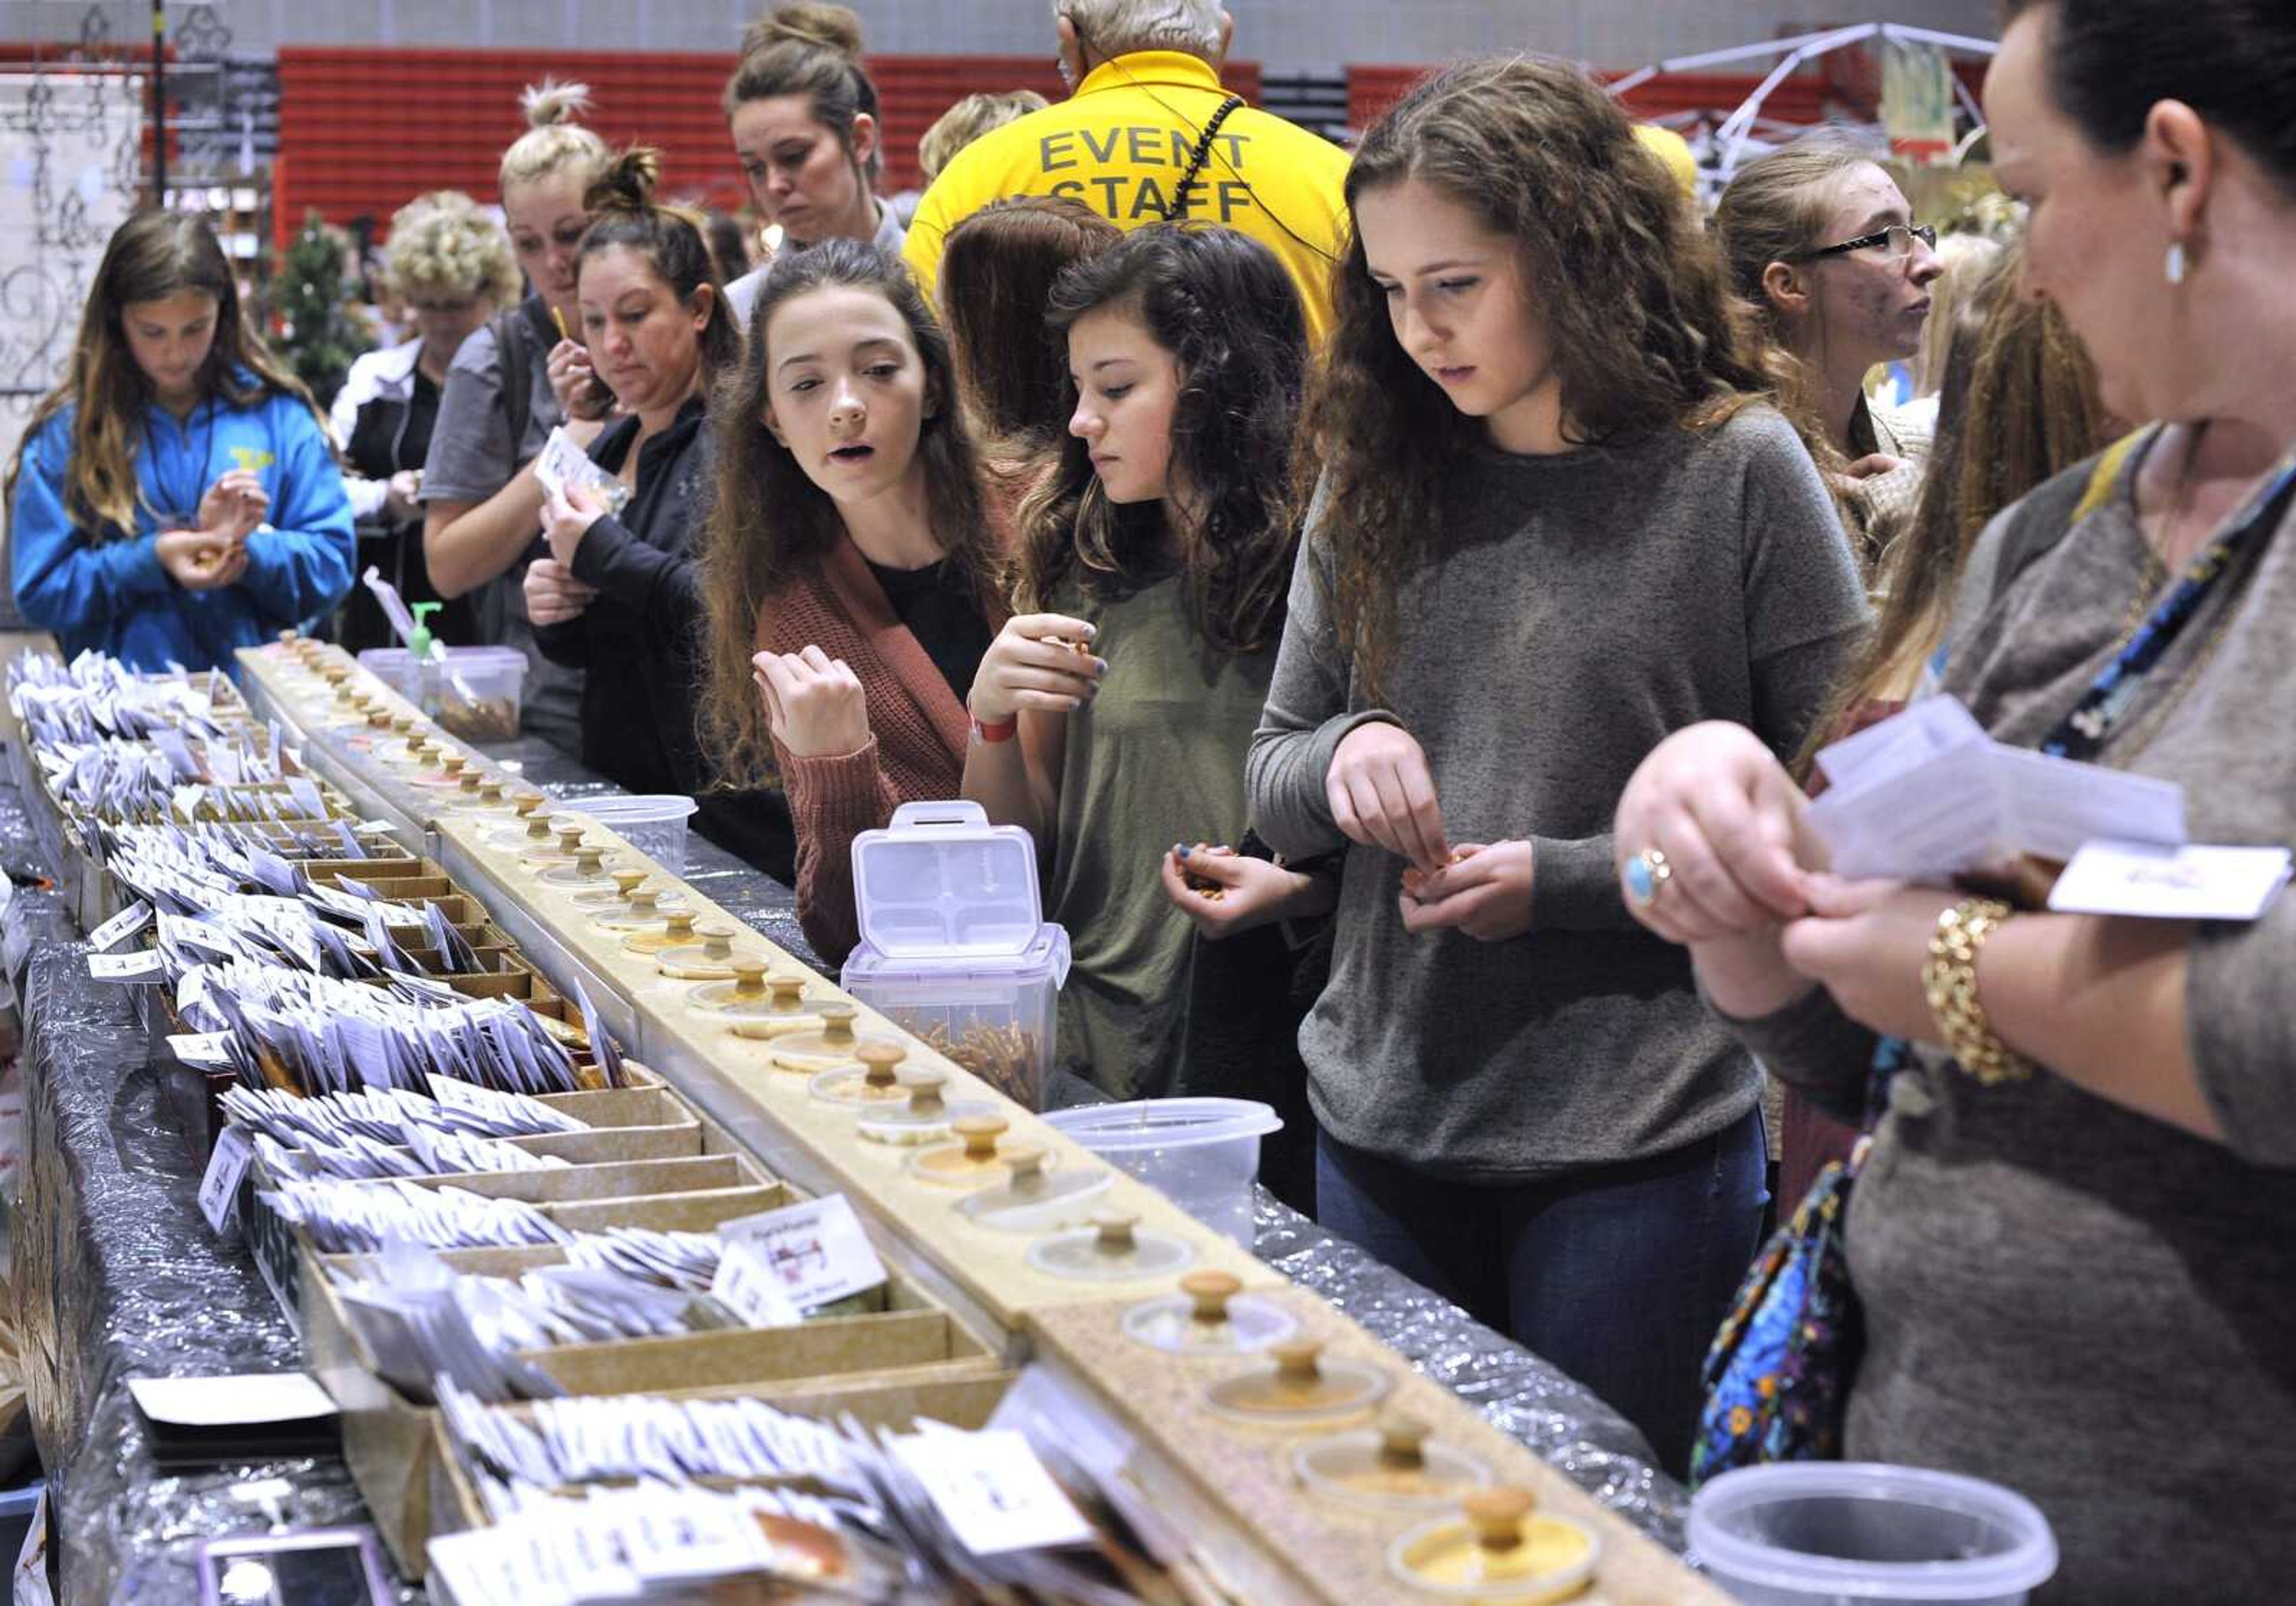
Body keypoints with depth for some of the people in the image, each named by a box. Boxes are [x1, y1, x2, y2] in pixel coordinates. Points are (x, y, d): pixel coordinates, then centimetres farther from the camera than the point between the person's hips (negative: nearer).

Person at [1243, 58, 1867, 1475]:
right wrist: (1341, 758, -11)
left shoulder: (1738, 471, -7)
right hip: (1383, 1127, 5)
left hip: (1637, 1152, -4)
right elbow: (1272, 779, 12)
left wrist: (1571, 879, -16)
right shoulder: (1376, 481, 6)